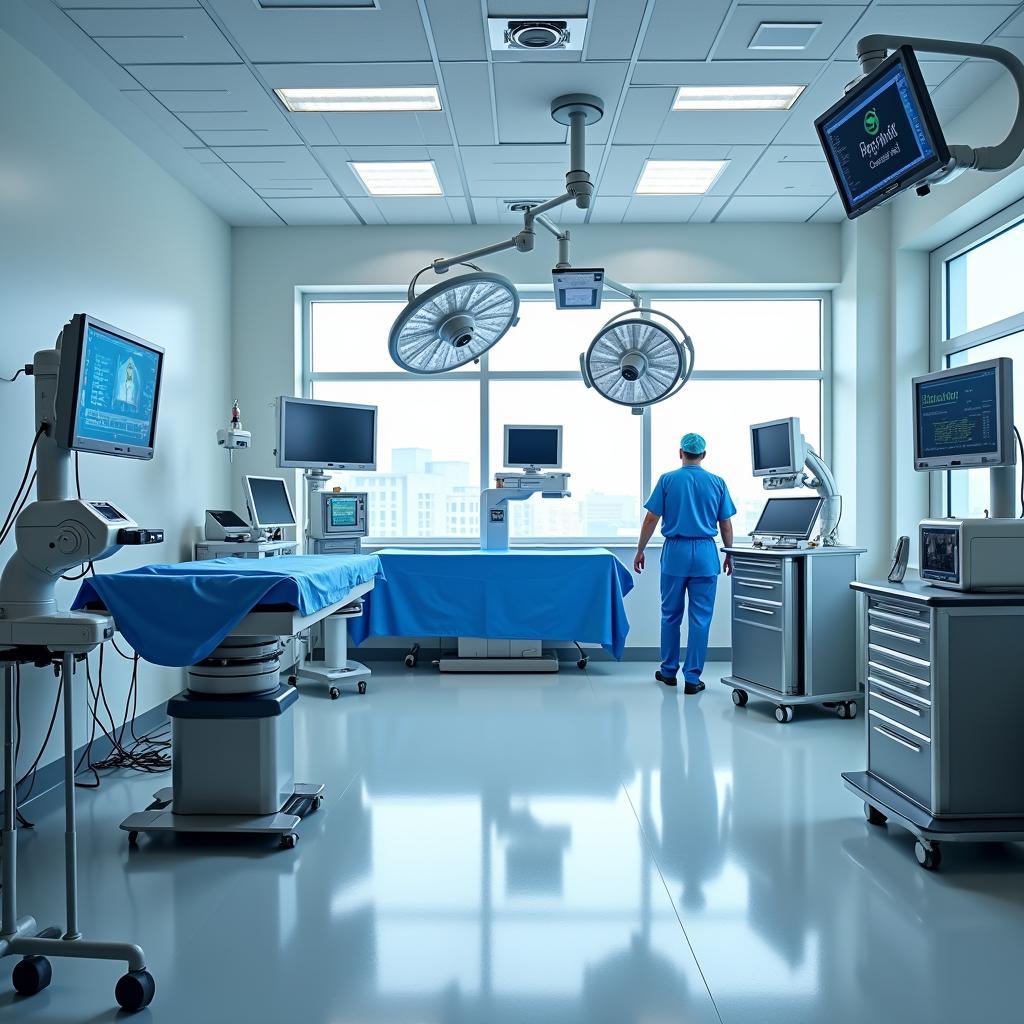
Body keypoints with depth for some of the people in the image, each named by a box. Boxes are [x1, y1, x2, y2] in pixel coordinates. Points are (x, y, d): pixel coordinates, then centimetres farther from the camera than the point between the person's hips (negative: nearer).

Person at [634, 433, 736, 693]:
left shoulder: (667, 480, -1)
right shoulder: (717, 483, 2)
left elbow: (651, 519, -2)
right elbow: (726, 526, 4)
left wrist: (640, 551, 7)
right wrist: (729, 555, 17)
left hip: (675, 553, 0)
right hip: (705, 554, 0)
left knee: (671, 615, 13)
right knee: (700, 618, 3)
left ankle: (669, 671, 22)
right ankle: (692, 677, 3)